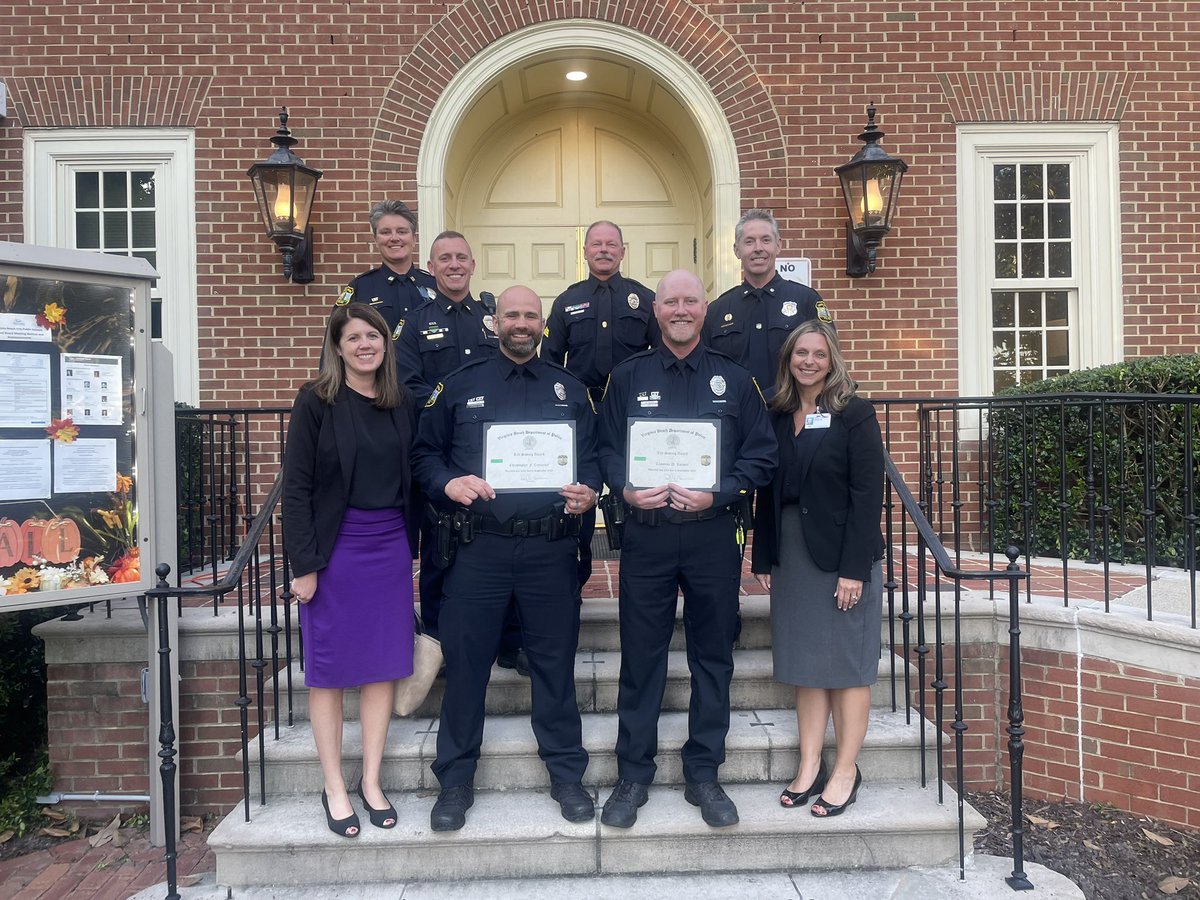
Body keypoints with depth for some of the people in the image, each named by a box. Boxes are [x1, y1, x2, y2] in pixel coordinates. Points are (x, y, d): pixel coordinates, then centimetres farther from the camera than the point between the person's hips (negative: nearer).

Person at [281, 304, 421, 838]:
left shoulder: (401, 404, 6)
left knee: (383, 665, 10)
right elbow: (296, 486, -8)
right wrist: (304, 564, -12)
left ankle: (371, 782, 25)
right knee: (329, 669, 7)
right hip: (335, 550, -4)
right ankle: (334, 789, 22)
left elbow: (410, 480, 10)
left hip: (390, 549, 4)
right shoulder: (316, 401, -6)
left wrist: (409, 546, 6)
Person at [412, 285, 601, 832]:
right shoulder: (460, 386, 9)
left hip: (551, 548, 1)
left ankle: (566, 774, 25)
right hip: (479, 547, 0)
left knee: (555, 662, 8)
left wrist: (588, 491, -9)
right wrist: (449, 482, -11)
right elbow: (425, 453, 9)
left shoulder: (570, 390, 12)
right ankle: (455, 781, 21)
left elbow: (593, 457, 12)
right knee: (464, 662, 4)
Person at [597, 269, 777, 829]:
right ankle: (633, 777, 19)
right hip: (645, 534, 0)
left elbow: (762, 453, 2)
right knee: (640, 657, 5)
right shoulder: (628, 377, 9)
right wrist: (625, 489, -13)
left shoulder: (734, 379, 7)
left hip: (713, 534, 1)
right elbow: (606, 448, 6)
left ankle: (704, 775, 23)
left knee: (713, 657, 8)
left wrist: (718, 494, -13)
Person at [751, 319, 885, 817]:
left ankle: (845, 771, 15)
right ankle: (809, 767, 20)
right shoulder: (778, 416, 9)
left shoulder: (854, 414, -6)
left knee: (847, 663, 4)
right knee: (805, 664, 10)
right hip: (791, 557, 5)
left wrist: (854, 568, -16)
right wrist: (764, 558, 5)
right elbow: (768, 493, 9)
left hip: (842, 556, -5)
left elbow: (867, 494, -11)